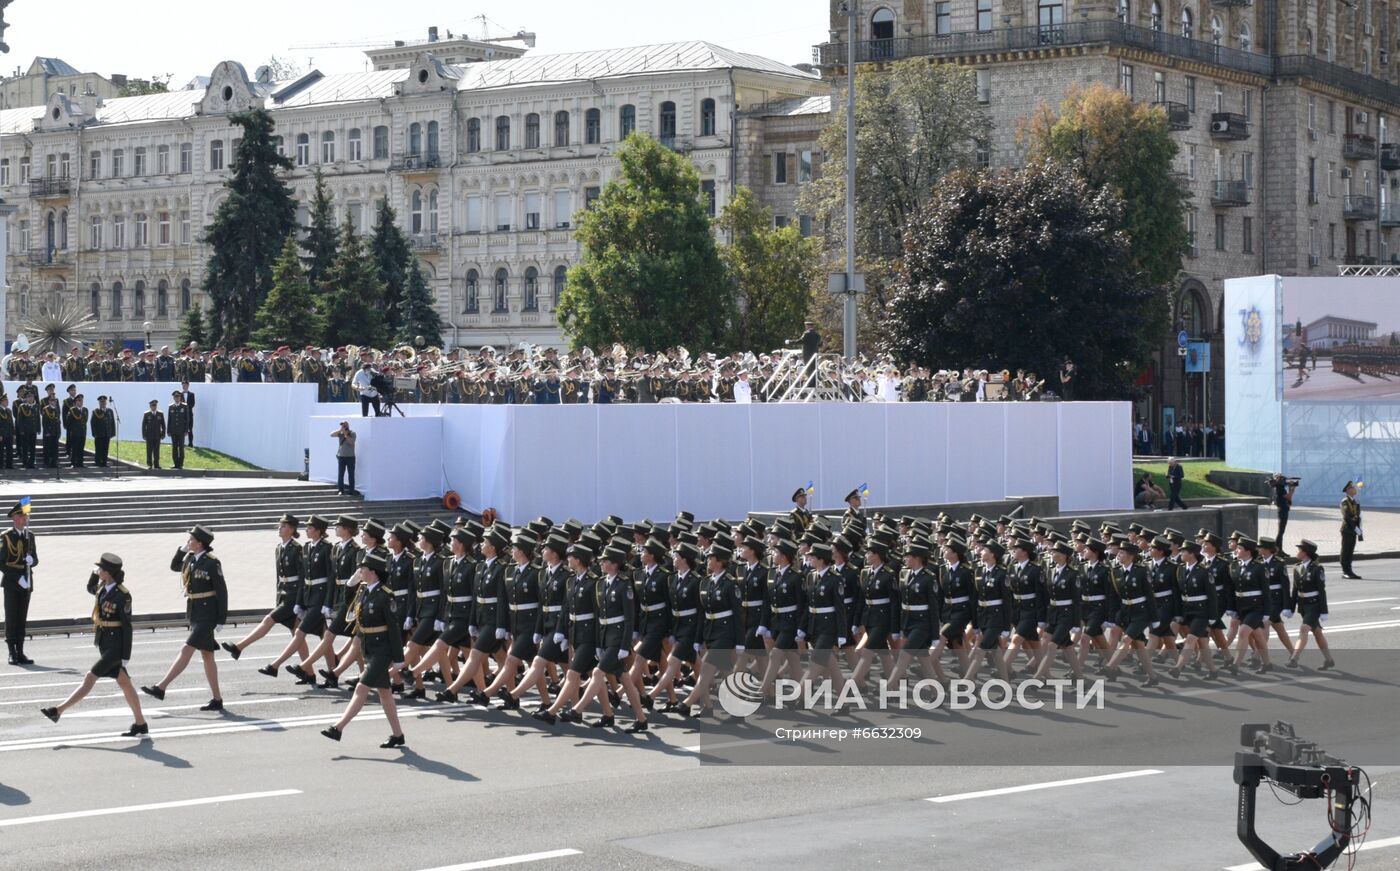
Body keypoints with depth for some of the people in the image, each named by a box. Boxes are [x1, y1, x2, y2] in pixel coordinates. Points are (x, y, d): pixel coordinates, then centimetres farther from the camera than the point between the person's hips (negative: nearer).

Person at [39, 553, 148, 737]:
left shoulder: (122, 595, -18)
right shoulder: (102, 588, 6)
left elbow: (127, 627, -16)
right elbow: (91, 588, 31)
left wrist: (125, 656, -15)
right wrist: (94, 574, 9)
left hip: (115, 645, -9)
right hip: (104, 643, 9)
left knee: (90, 678, -6)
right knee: (124, 682, 11)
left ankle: (59, 711, -4)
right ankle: (141, 724, 16)